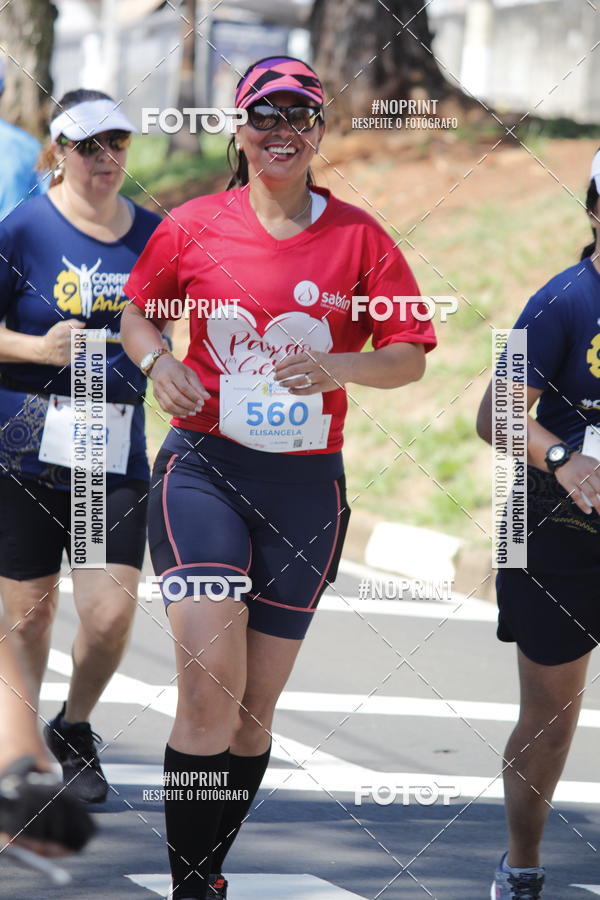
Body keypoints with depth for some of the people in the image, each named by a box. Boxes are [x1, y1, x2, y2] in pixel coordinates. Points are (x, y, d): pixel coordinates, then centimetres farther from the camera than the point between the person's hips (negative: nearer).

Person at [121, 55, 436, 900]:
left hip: (307, 483, 2)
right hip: (203, 467, -2)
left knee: (256, 707, 9)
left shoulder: (358, 236, 1)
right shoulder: (194, 225, 1)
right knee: (210, 692, -18)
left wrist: (336, 368, -15)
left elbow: (410, 355, 4)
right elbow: (137, 310, 15)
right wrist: (157, 362, -6)